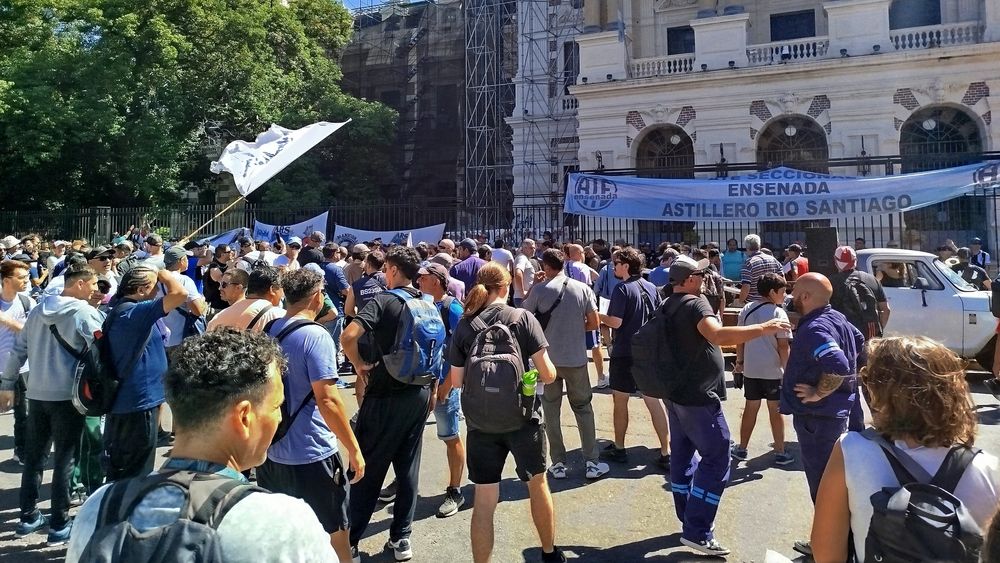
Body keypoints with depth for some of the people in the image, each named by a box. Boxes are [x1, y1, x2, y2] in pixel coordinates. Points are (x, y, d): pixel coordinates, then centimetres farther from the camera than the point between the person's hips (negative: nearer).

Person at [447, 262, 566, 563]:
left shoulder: (464, 325, 0)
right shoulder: (521, 317, -6)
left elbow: (457, 381, 4)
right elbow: (548, 374, -9)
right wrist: (536, 375, 13)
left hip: (480, 422, 1)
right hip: (522, 416, -1)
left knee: (484, 500, 8)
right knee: (538, 483, 22)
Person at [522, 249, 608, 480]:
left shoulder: (539, 289, -8)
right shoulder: (582, 288, -2)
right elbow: (594, 323, -1)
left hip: (548, 358, -1)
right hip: (576, 359, 1)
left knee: (551, 411, 12)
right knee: (583, 409, 13)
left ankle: (558, 464, 15)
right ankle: (592, 463, 14)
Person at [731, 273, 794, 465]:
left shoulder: (747, 310, 3)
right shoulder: (778, 313, -12)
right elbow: (783, 346, -13)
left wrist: (740, 361, 17)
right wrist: (787, 369, -5)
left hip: (751, 368, 4)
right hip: (773, 370, -4)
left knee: (751, 407, 15)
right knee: (775, 410, 7)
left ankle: (741, 449, 22)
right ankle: (780, 453, 16)